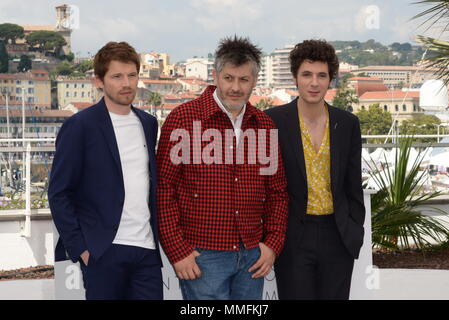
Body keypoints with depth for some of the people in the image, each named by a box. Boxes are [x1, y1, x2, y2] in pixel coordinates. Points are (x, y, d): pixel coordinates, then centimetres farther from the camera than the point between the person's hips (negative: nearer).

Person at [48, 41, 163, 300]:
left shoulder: (148, 123, 13)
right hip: (104, 252, -5)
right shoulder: (80, 126, -5)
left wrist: (156, 235, 12)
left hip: (147, 250, 5)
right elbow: (59, 194, -6)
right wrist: (80, 249, -11)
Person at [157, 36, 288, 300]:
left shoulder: (265, 126, 9)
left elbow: (278, 192, 14)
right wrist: (177, 251, -10)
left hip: (252, 257, 5)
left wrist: (273, 244, 4)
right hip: (202, 257, -4)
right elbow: (164, 189, -6)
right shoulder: (182, 119, -5)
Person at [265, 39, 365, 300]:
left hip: (337, 236, 3)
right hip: (293, 236, -3)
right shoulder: (273, 121, -5)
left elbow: (353, 183, 11)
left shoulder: (348, 123, 4)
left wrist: (356, 230, 7)